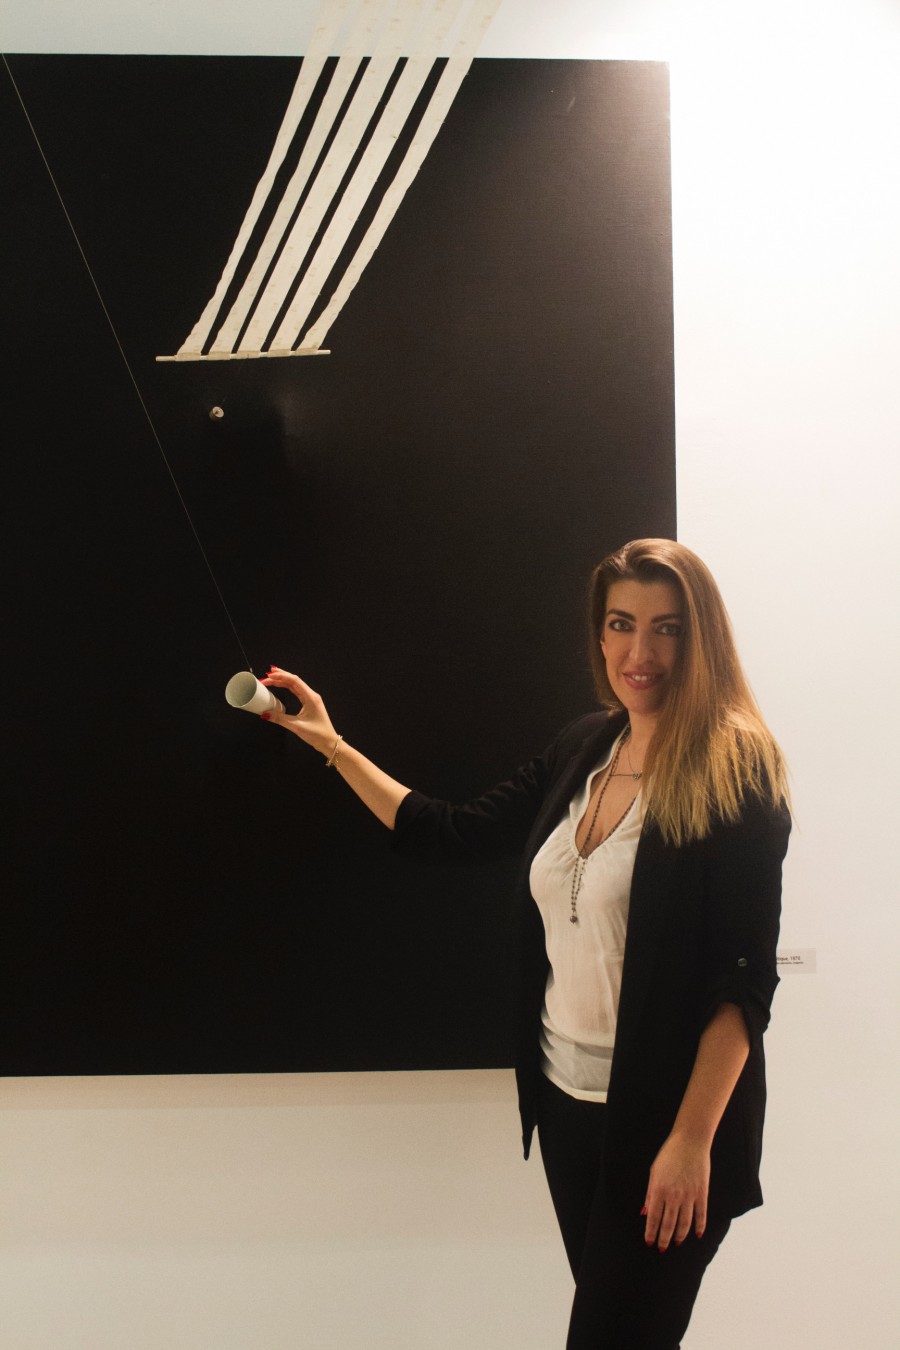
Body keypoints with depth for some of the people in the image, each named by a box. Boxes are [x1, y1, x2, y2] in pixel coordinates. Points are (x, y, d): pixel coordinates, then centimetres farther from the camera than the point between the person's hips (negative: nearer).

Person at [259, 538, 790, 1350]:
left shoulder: (734, 771, -15)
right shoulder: (584, 749, 4)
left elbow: (747, 980, -17)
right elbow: (455, 833, 11)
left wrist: (693, 1140, -20)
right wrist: (331, 745, 11)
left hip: (666, 1117, -6)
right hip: (568, 1100, 6)